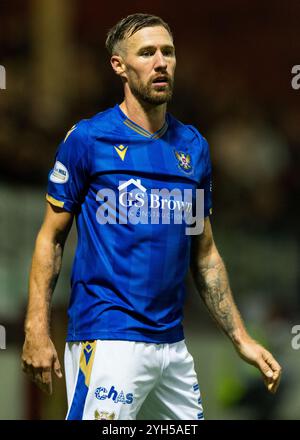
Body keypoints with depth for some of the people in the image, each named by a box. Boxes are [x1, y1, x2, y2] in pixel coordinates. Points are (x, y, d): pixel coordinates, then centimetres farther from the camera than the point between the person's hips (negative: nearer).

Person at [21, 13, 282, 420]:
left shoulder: (194, 146, 11)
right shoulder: (87, 138, -3)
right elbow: (51, 237, -1)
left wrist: (241, 339, 13)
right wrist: (37, 332, -10)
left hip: (172, 342, 6)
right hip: (108, 340, -6)